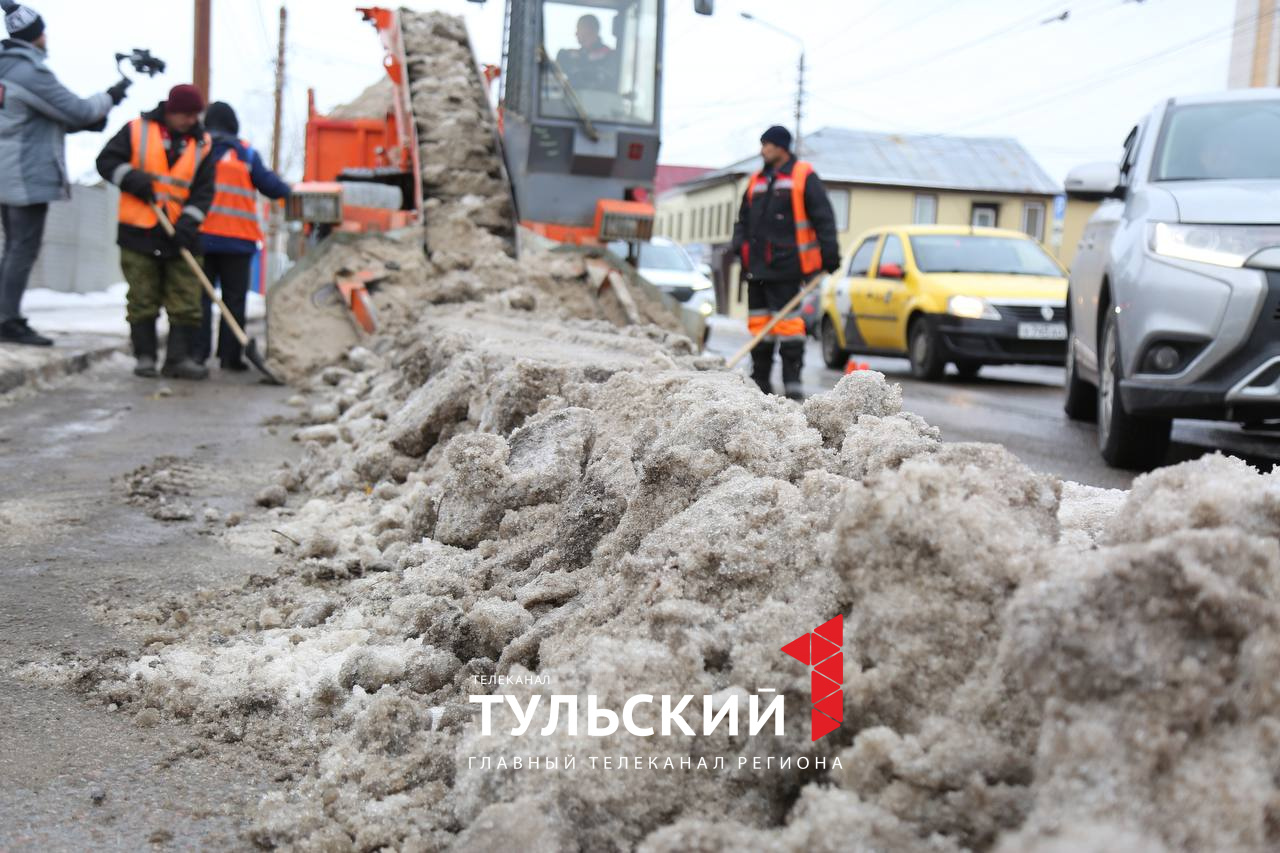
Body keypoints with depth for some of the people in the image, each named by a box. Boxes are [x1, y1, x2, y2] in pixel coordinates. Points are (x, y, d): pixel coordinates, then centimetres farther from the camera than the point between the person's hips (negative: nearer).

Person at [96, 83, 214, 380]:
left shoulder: (201, 144, 5)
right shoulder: (137, 130, 0)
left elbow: (203, 190, 1)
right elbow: (106, 161, 3)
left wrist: (189, 221, -13)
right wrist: (131, 178, -15)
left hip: (179, 234, 2)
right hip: (138, 232, -2)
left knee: (186, 299, -1)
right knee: (142, 300, 4)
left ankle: (179, 357, 4)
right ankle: (144, 355, 12)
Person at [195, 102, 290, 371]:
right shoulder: (245, 153, 2)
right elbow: (269, 185, 3)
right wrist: (286, 190, 23)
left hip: (200, 236, 2)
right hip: (237, 239, -2)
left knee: (200, 296, 7)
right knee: (234, 299, 4)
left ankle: (197, 351, 2)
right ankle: (230, 355, 3)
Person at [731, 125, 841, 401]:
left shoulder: (803, 177, 0)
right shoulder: (756, 181, 18)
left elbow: (823, 218, -3)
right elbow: (743, 220, 23)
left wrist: (830, 256, -8)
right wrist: (740, 247, 6)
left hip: (786, 266, -6)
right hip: (757, 267, 6)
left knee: (787, 322, -7)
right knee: (759, 322, 8)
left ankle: (792, 381, -2)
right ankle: (760, 379, 15)